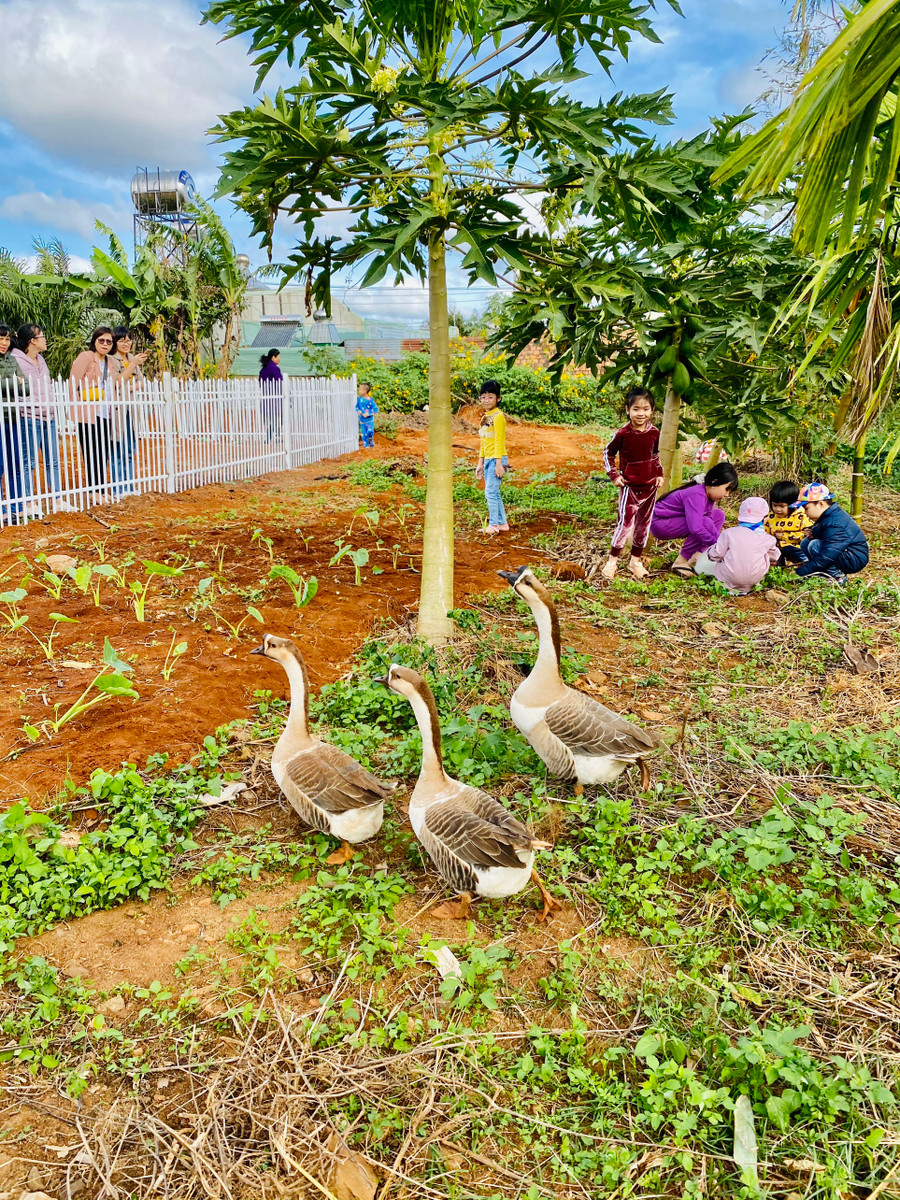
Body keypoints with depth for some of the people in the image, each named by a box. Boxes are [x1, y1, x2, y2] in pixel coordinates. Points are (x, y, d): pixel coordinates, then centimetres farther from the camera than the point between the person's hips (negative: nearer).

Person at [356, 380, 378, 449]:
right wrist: (358, 411, -9)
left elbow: (375, 409, -10)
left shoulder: (370, 400, -13)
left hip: (369, 420, -4)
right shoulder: (359, 399, 0)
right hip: (362, 420, 4)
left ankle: (371, 443, 10)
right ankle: (366, 445, 20)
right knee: (363, 433, 5)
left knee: (370, 431, -16)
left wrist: (368, 414, -19)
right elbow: (357, 406, 13)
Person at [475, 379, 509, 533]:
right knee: (494, 493, 12)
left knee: (491, 491, -10)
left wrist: (498, 464, -18)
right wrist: (480, 463, 21)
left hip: (497, 459, -9)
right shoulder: (485, 417, 16)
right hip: (488, 460, 9)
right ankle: (502, 523, 19)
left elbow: (499, 442, -15)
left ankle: (493, 525, -5)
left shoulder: (498, 416, -11)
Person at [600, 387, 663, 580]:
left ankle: (635, 561, 24)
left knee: (644, 523, 11)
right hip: (629, 486, -4)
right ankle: (612, 561, 4)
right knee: (625, 522, -8)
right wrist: (614, 475, -5)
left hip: (650, 485, 5)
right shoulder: (624, 433, -13)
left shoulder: (654, 432, -2)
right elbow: (608, 453, 0)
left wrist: (659, 474, 7)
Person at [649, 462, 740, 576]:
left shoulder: (708, 494, 0)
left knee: (718, 515, 4)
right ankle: (680, 562, -16)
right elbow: (696, 529, -37)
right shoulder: (696, 495, -29)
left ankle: (697, 555, -1)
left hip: (675, 520, 10)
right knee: (706, 523, -27)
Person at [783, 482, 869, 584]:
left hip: (855, 561, -10)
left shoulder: (835, 524, -26)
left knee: (814, 546, -24)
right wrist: (814, 533, -11)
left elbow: (825, 557, -30)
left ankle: (838, 576, -13)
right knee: (805, 543, 5)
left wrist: (799, 573, -28)